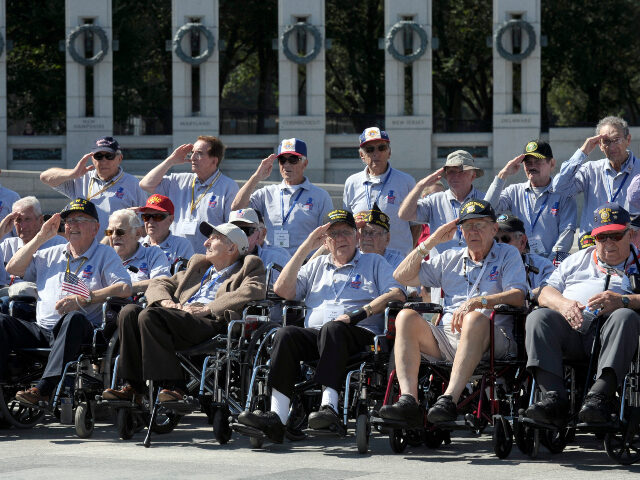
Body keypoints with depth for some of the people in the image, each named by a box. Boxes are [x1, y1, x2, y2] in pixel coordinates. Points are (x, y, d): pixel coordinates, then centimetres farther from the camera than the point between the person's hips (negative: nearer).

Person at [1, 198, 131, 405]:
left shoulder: (105, 254, 13)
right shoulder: (51, 254, 28)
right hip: (41, 330, 4)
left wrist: (84, 299, -13)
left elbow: (125, 289, -3)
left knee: (74, 318, -40)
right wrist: (41, 237, 16)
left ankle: (44, 388, -52)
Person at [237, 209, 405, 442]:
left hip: (359, 334, -3)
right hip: (314, 334, 3)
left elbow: (397, 295, 2)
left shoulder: (374, 263, 20)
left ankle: (329, 406, -52)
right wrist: (306, 248, 13)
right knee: (286, 334, -30)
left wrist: (358, 314, -12)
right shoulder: (317, 265, 30)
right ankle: (277, 416, -43)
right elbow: (283, 290, 16)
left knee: (333, 329, -38)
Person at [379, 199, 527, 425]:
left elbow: (518, 297, -2)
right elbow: (401, 276, 25)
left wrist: (477, 302, -17)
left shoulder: (507, 254, 16)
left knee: (475, 319, -39)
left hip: (491, 340, -4)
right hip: (447, 335, 4)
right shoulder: (450, 259, 28)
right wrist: (430, 243, 17)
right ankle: (408, 400, -39)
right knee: (406, 317, -23)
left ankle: (449, 399, -50)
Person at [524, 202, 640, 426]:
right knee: (538, 317, -26)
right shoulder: (578, 261, 31)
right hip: (571, 328, 3)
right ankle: (553, 397, -41)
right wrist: (563, 304, -3)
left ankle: (599, 396, -51)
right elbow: (546, 294, 20)